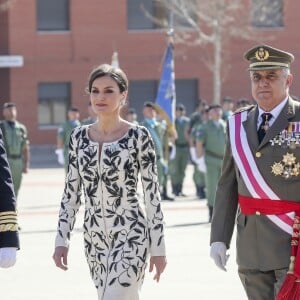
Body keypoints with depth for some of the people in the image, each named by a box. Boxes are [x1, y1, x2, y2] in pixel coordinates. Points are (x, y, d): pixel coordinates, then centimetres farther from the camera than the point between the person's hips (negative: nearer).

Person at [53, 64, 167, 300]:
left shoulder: (138, 136, -7)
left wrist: (158, 247, -6)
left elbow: (152, 194, -5)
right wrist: (62, 240, 5)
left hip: (131, 235, -5)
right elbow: (71, 193, 10)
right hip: (95, 237, 5)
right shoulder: (79, 136, 6)